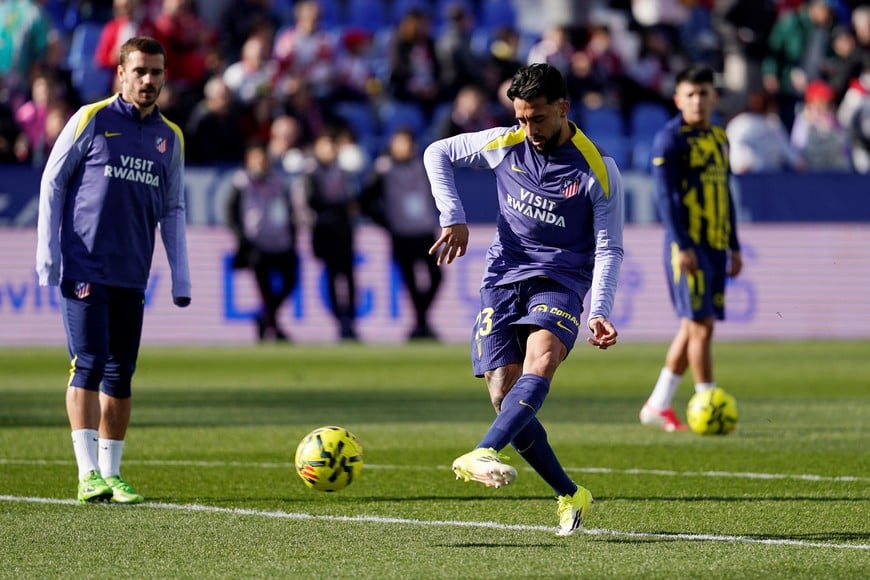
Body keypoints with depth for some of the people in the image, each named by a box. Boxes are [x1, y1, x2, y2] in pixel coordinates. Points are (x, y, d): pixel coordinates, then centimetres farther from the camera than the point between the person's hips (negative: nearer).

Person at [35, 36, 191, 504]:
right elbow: (52, 181, 1)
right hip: (84, 269, -5)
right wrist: (47, 253, -6)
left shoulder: (169, 138, 12)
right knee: (89, 365, -11)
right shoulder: (92, 120, -1)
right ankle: (89, 475, -11)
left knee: (120, 375, 6)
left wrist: (181, 279, 9)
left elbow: (172, 210, 17)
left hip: (132, 277, 5)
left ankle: (111, 474, 12)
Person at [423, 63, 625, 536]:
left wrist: (599, 313, -15)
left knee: (541, 358, -34)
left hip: (559, 282, -3)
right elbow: (437, 153, 16)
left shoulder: (597, 170, -6)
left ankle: (483, 454, -53)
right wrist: (452, 217, 3)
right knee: (505, 397, -10)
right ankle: (570, 496, 4)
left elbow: (608, 249, -2)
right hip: (503, 279, 3)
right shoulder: (504, 145, 2)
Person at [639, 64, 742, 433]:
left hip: (716, 246, 8)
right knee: (701, 326, -9)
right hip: (687, 246, -8)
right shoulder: (670, 140, -8)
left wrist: (733, 247, 19)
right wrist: (683, 246, -20)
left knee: (693, 327, 9)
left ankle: (658, 405, 18)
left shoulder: (720, 139, 15)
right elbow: (665, 196, -14)